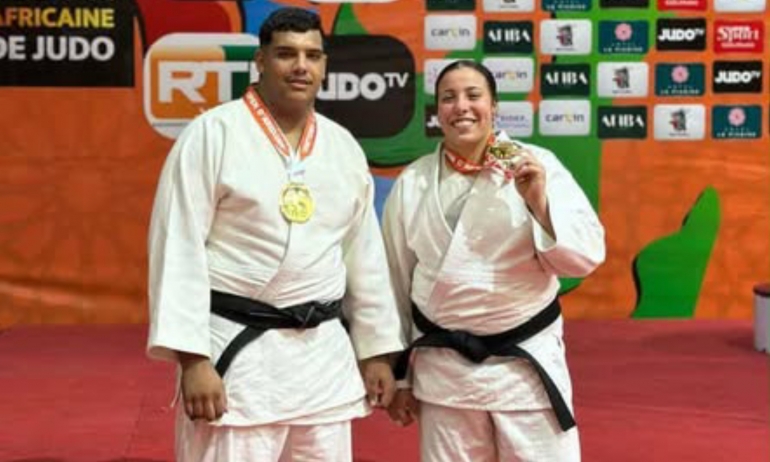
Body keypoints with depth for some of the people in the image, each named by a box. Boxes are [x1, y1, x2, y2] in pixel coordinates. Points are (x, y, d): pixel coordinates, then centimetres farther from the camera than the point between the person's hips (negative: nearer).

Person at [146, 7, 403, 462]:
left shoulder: (343, 146, 9)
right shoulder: (213, 133, -7)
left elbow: (365, 255, 14)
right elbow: (179, 247, -11)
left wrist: (378, 350, 13)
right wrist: (193, 358, -16)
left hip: (326, 355, 6)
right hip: (237, 351, -5)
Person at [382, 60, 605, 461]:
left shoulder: (537, 165, -6)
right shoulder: (412, 184, 0)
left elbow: (585, 256, -7)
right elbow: (396, 282, 6)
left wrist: (539, 203, -23)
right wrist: (398, 376, 9)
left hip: (526, 361, -2)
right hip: (443, 368, 2)